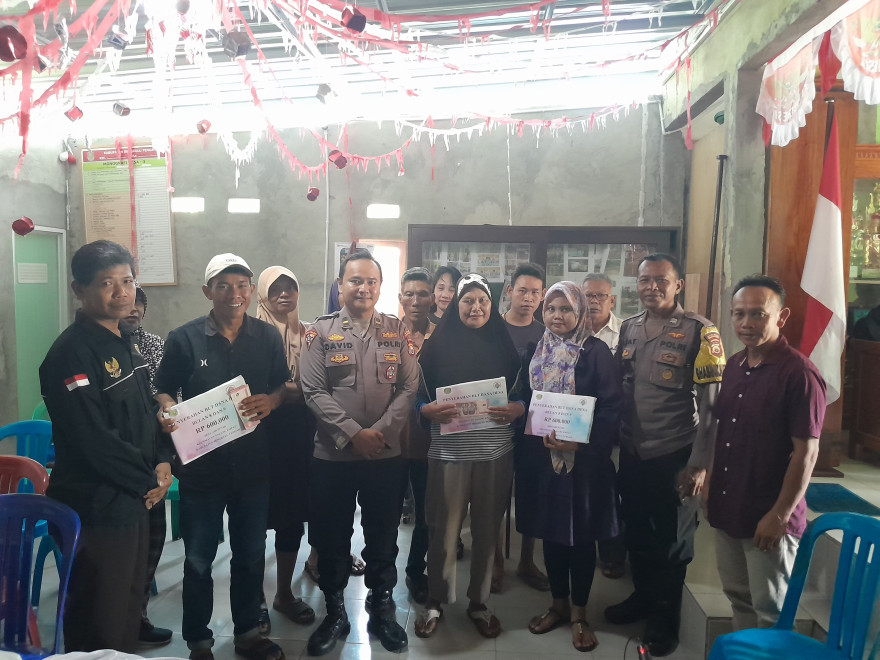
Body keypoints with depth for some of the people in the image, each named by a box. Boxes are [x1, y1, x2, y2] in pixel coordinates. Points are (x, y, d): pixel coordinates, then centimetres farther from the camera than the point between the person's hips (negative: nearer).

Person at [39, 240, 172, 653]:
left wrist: (162, 462, 0)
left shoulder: (126, 344, 9)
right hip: (96, 507, -8)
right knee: (99, 624, 7)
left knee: (130, 605, 22)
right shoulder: (73, 352, -19)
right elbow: (94, 440, -24)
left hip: (135, 499, 8)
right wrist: (147, 481, -12)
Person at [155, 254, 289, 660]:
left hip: (253, 464, 2)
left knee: (251, 556, 17)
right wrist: (167, 411, -19)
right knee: (198, 559, 13)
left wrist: (270, 402, -15)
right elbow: (164, 391, 2)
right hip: (201, 466, -2)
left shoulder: (268, 337, 0)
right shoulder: (183, 339, -6)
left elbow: (282, 387, 6)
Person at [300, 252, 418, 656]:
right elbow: (313, 392, -8)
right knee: (331, 537, 11)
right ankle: (334, 612, 31)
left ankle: (382, 610, 32)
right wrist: (353, 433, -16)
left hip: (386, 455, 1)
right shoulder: (320, 332, -2)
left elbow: (409, 388, -2)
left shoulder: (398, 333, 3)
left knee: (383, 537, 13)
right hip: (332, 454, -1)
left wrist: (381, 431, -14)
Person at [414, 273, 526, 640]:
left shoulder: (504, 345, 6)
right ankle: (435, 601, 26)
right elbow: (417, 396, 2)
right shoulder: (437, 344, 1)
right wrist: (429, 410, -18)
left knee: (487, 530, 12)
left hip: (495, 451, 2)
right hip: (449, 451, -2)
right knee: (443, 530, 5)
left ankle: (478, 602, 30)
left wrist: (516, 410, -12)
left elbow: (522, 395, 8)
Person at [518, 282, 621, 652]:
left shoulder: (596, 352, -8)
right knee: (550, 531, 14)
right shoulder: (537, 351, 7)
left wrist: (578, 442, -23)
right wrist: (532, 435, -3)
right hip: (541, 457, 4)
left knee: (581, 535, 7)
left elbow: (611, 410, -12)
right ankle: (558, 604, 32)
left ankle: (579, 614, 24)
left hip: (584, 459, -4)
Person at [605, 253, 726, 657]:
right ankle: (642, 597, 41)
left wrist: (698, 464, -13)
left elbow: (711, 404, -11)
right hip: (632, 452, 5)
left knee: (671, 539, 12)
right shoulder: (628, 329, 4)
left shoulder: (699, 331, -11)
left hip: (674, 455, -4)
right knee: (636, 531, 18)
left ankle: (664, 618, 31)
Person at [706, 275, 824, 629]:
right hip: (726, 509, 7)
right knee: (738, 598, 21)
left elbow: (806, 453, -18)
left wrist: (779, 515, -17)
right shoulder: (734, 365, 5)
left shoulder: (799, 374, -18)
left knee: (770, 611, 10)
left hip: (767, 519, -7)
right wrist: (710, 479, 12)